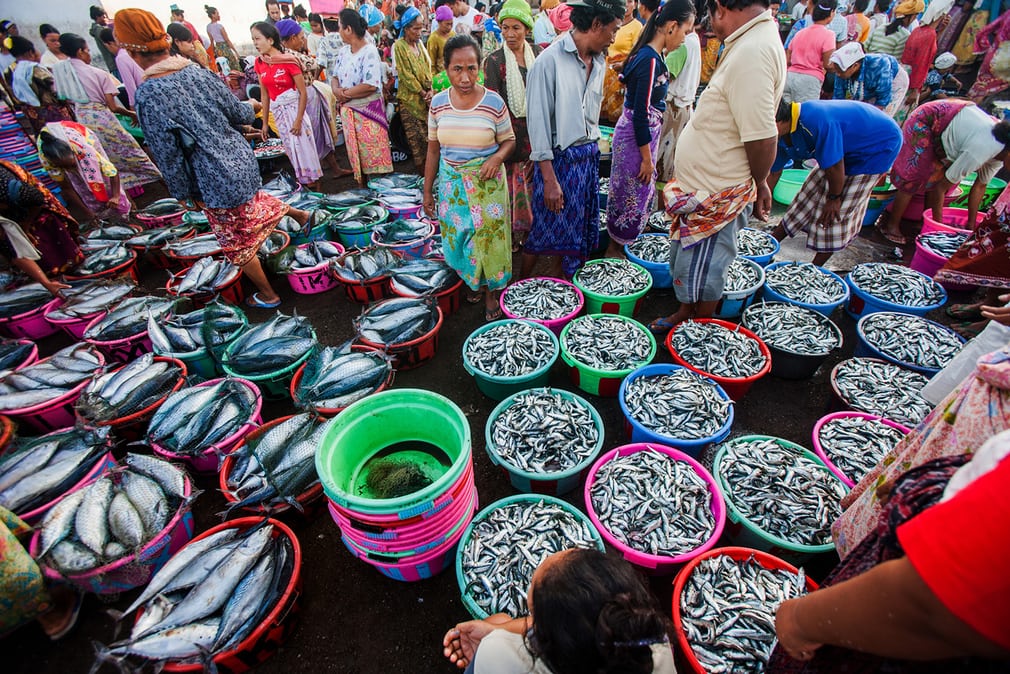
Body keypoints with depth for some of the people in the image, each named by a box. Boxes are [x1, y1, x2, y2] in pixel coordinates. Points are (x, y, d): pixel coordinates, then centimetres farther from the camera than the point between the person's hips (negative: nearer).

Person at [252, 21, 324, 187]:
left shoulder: (288, 60, -11)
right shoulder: (259, 63, 5)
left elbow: (303, 93, -12)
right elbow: (264, 94, 10)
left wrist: (298, 120, -17)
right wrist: (265, 123, 9)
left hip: (294, 108, -5)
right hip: (277, 112, 5)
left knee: (303, 147, -1)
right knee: (291, 149, 11)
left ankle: (315, 187, 10)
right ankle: (304, 182, 23)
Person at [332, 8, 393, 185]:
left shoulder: (369, 52, -12)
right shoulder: (344, 51, 11)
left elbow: (371, 85, -23)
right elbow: (335, 77, 14)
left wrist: (345, 93, -12)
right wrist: (336, 90, -10)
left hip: (368, 112, -8)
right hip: (348, 112, 8)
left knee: (373, 155, -4)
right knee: (355, 154, 12)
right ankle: (362, 189, 23)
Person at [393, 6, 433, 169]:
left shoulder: (419, 44, 12)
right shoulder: (398, 46, -8)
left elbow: (428, 67, 11)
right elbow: (405, 75, -11)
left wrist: (430, 90, -4)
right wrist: (423, 93, -10)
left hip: (426, 97, 6)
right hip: (409, 99, -6)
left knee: (428, 135, 4)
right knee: (415, 138, -4)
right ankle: (421, 169, 5)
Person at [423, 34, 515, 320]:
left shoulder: (493, 102, -9)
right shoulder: (438, 102, -1)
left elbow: (509, 140, 3)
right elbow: (433, 149, 6)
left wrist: (496, 158, -19)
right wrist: (427, 191, 7)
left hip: (487, 182, -2)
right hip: (452, 183, 3)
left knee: (489, 236, 2)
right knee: (457, 238, 9)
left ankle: (491, 291, 23)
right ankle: (474, 280, 36)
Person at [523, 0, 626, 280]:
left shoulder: (599, 62, 10)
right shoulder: (550, 60, -13)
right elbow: (538, 122, -15)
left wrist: (592, 150, 11)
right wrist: (549, 179, -19)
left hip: (589, 156, 7)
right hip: (559, 159, -7)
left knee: (573, 229, 12)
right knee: (544, 232, 2)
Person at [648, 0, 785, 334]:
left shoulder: (752, 52, -21)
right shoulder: (755, 41, 10)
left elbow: (762, 136, -25)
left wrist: (759, 184, -9)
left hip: (717, 194, -9)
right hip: (705, 185, 9)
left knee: (702, 270, 6)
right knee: (687, 259, 21)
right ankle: (684, 314, 40)